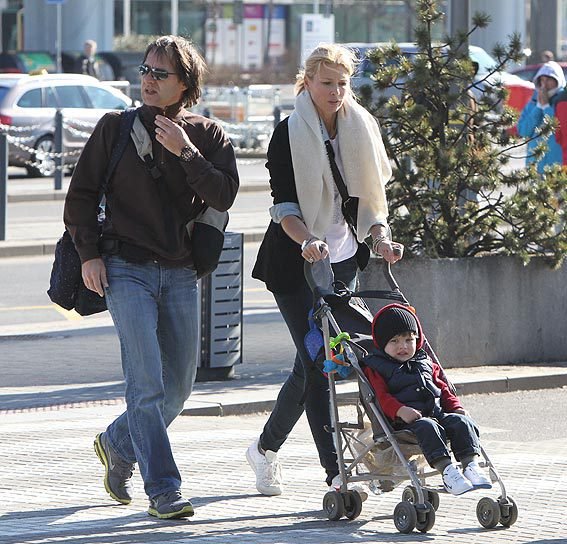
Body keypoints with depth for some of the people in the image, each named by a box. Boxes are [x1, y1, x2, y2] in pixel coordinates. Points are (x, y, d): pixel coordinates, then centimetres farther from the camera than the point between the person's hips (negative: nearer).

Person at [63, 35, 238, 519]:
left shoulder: (208, 136, 6)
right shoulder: (116, 128, 2)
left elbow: (224, 196, -8)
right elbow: (81, 193, 5)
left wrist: (186, 152, -16)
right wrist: (89, 254, -4)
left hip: (180, 274, 4)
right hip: (126, 269, -3)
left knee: (179, 386, 9)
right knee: (147, 383, -13)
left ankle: (117, 444, 35)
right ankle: (163, 489, -13)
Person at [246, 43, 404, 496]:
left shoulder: (360, 130, 8)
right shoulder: (289, 135, -8)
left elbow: (371, 195, 11)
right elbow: (284, 204, -14)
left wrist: (381, 237, -7)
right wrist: (307, 240, -32)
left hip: (342, 259, 5)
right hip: (294, 262, -5)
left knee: (313, 363, 7)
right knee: (318, 364, -11)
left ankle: (266, 448, 27)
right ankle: (336, 474, -12)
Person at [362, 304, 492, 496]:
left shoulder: (425, 363, 28)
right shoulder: (376, 368, 8)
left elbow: (442, 388, 27)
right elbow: (381, 396, -6)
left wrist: (456, 407, 8)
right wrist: (400, 410, -25)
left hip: (437, 412, 6)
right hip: (406, 420, -6)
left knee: (461, 422, -21)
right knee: (427, 427, -37)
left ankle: (471, 464, -33)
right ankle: (446, 469, -49)